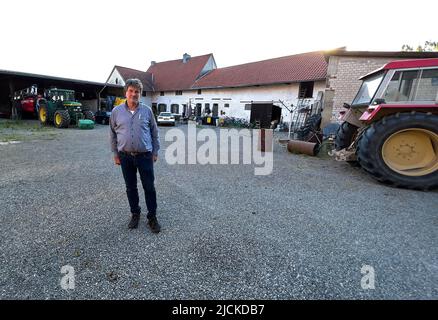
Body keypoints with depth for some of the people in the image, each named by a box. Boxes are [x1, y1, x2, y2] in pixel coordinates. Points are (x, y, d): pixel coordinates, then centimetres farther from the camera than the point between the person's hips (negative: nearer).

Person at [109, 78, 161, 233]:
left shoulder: (147, 111, 1)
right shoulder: (116, 111, 3)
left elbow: (154, 133, 6)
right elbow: (113, 134, 9)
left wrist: (155, 152, 5)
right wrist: (115, 154, 8)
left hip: (145, 155, -1)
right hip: (125, 156, 2)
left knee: (149, 187, 3)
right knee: (131, 187, 12)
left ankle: (152, 217, 18)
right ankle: (135, 214, 31)